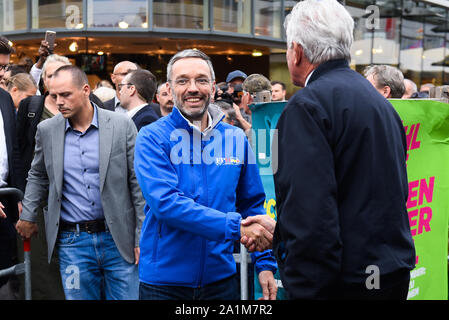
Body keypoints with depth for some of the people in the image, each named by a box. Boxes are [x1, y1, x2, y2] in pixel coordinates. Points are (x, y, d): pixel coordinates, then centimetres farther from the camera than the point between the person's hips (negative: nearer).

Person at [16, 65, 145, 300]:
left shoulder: (122, 125, -4)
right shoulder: (46, 130, 4)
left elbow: (138, 183, -2)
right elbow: (38, 176, 20)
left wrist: (142, 237, -4)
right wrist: (27, 216, 14)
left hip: (119, 238, -2)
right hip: (72, 242, 2)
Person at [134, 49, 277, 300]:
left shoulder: (236, 138, 2)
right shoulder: (152, 138, -8)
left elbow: (252, 203, 9)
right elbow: (165, 202, -20)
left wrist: (265, 263, -1)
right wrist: (234, 226, -25)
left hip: (221, 277, 3)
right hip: (164, 281, -3)